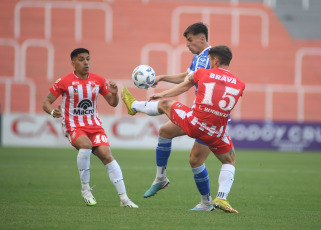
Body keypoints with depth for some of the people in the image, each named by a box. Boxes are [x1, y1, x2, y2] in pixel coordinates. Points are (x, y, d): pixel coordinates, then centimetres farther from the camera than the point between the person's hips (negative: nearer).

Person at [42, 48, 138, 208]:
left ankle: (124, 198, -15)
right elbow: (46, 103, -1)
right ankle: (85, 189, -16)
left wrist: (114, 94, -8)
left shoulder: (98, 80, 6)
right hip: (73, 127, -3)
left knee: (106, 154, -16)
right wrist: (53, 112, -24)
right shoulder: (64, 82, -4)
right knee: (86, 145, -34)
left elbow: (112, 103, 15)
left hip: (94, 125, 3)